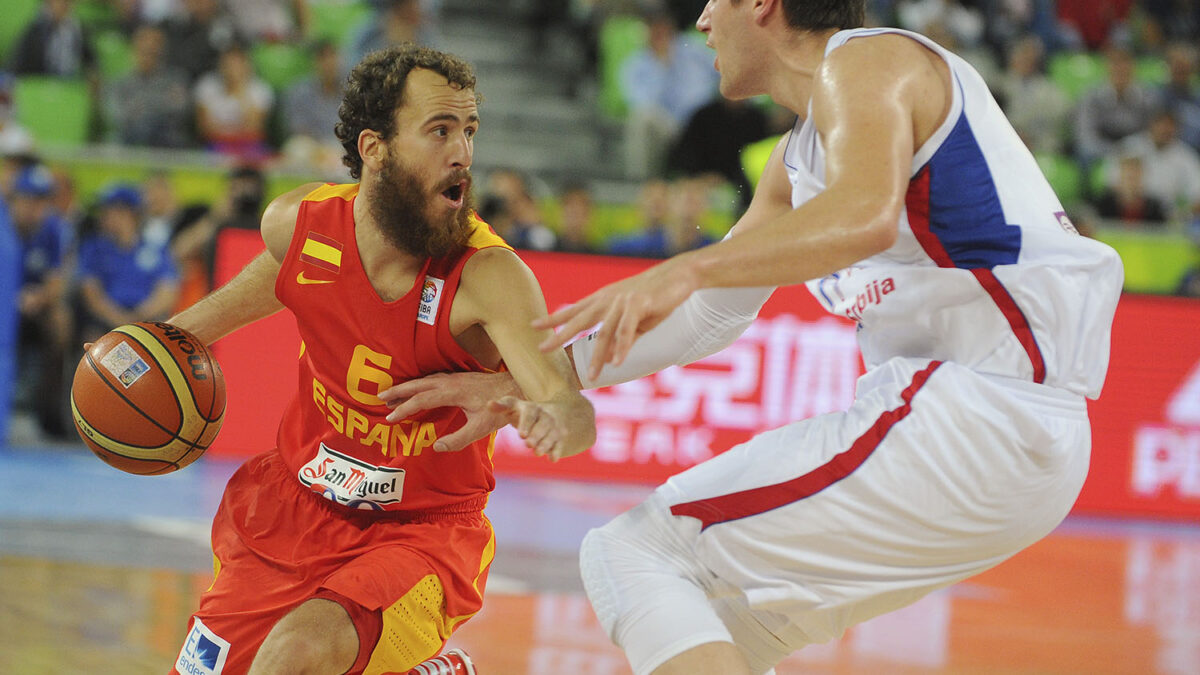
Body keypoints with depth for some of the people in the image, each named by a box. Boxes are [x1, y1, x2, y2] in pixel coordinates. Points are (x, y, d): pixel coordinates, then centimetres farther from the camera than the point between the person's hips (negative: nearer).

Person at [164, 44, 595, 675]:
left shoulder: (489, 275, -25)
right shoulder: (299, 222, -11)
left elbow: (572, 408, -37)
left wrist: (554, 418, -60)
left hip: (425, 530, -5)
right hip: (294, 504, 5)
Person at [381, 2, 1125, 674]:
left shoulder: (865, 62, -6)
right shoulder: (799, 156, 24)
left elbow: (866, 215, -27)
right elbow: (710, 314, 30)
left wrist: (683, 270, -35)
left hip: (970, 416, -10)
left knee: (630, 554, -10)